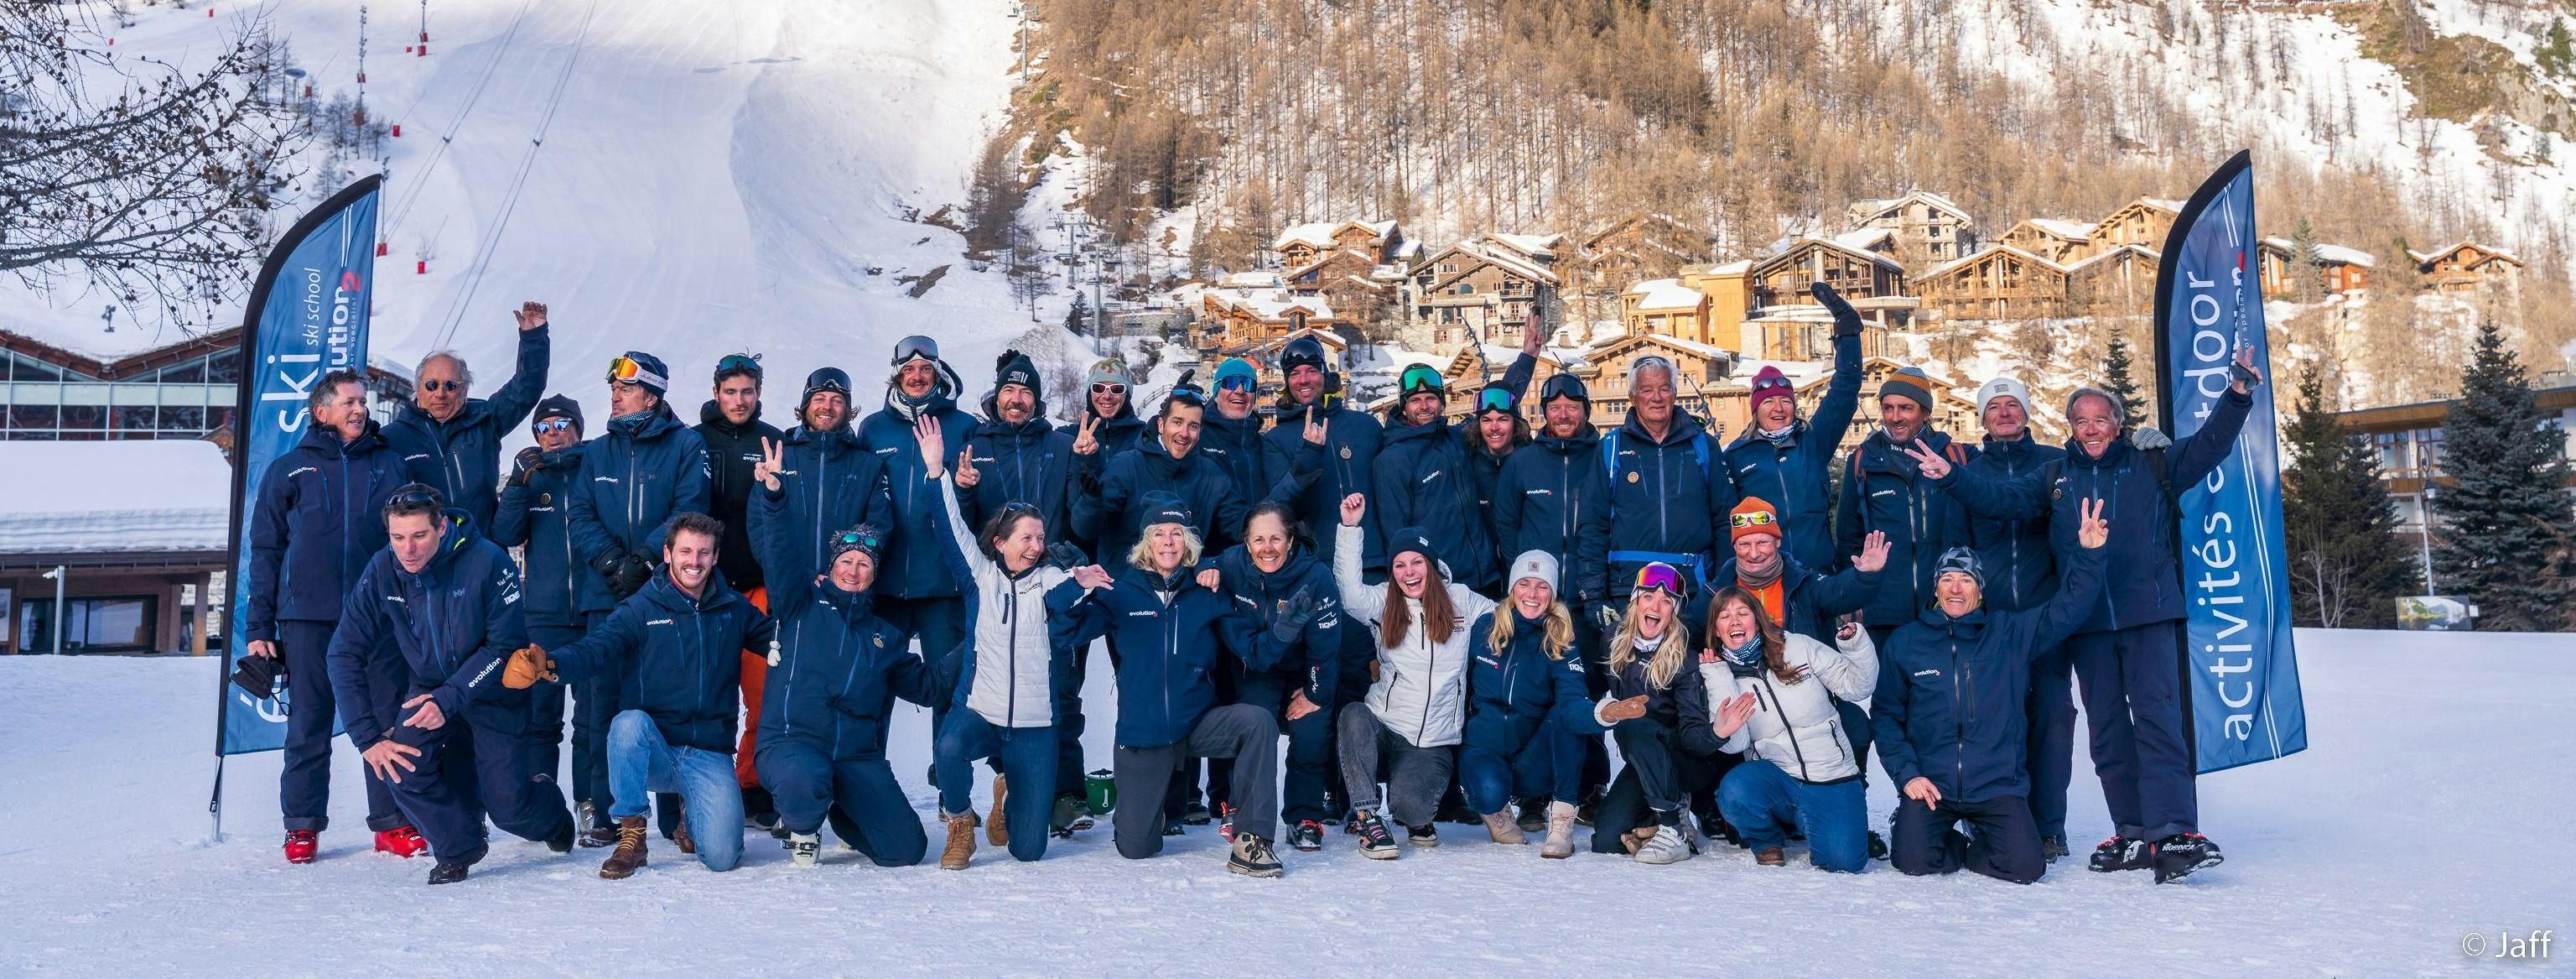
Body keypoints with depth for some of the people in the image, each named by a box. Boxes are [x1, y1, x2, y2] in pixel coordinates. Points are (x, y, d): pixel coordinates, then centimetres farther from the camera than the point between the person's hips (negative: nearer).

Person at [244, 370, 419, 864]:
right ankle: (303, 825, 15)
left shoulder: (388, 465, 12)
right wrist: (258, 627, 3)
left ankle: (393, 822, 9)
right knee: (308, 724, 4)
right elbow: (265, 551, 9)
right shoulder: (288, 469, 10)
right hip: (307, 618, 0)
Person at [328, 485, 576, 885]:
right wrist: (367, 736, -18)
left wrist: (449, 700, -31)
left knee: (508, 807, -5)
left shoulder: (488, 562, -25)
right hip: (429, 689, 3)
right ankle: (459, 849, 3)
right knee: (402, 766, -23)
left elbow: (506, 647, -20)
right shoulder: (382, 572, -15)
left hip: (492, 695, -3)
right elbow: (346, 653, -11)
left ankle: (552, 815, 33)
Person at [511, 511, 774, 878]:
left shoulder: (734, 608, 7)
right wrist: (550, 664, -38)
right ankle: (631, 836, -18)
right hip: (652, 753, -1)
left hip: (710, 756, 1)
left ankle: (690, 818, 20)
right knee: (630, 721, -36)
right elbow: (594, 649, -16)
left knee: (722, 857, -18)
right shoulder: (642, 609, -1)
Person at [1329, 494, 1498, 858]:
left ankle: (1418, 816, 14)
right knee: (1354, 715, -35)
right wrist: (1350, 527, -21)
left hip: (1433, 741, -1)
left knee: (1409, 806, -27)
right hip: (1382, 726, 1)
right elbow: (1351, 592, -15)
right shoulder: (1382, 602, 6)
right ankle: (1367, 818, -19)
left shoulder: (1460, 600, 8)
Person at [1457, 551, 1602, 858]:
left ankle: (1562, 816, -19)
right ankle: (1495, 809, 4)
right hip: (1483, 748, -1)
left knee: (1566, 716, -28)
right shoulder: (1483, 628, -4)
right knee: (1490, 791, -35)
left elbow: (1573, 703, -24)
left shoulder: (1560, 644, -7)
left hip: (1533, 761, 1)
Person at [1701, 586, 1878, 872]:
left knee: (1844, 862, -22)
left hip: (1833, 780, 0)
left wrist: (1854, 639, -14)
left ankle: (1808, 827, 15)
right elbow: (1734, 743, -11)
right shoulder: (1720, 679, 2)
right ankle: (1768, 841, 1)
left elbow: (1858, 686, 2)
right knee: (1734, 792, -33)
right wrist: (1719, 681, -15)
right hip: (1775, 779, 1)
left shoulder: (1800, 647, 1)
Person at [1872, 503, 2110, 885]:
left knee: (2025, 867, -15)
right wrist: (1907, 773, -8)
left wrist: (2088, 555, -19)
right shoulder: (1906, 642, 3)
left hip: (1999, 783, 1)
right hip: (1930, 784, -1)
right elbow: (1886, 716, 3)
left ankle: (1974, 849, 18)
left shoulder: (2010, 633, 4)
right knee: (1915, 861, -20)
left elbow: (2067, 610, -4)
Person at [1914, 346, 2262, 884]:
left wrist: (2237, 394, -10)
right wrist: (1952, 476, -7)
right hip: (2087, 622, 3)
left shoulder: (2152, 465, 8)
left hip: (2149, 615, -3)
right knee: (2107, 728, 7)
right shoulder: (2055, 478, 13)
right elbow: (1998, 498, 7)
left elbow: (2209, 446, 3)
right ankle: (2133, 834, 15)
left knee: (2158, 718, -12)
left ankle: (2173, 834, -14)